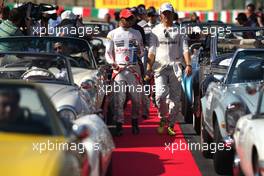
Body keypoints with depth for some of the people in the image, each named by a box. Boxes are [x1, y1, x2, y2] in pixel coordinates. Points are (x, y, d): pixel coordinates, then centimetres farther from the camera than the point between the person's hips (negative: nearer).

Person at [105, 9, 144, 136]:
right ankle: (119, 124, -2)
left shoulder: (136, 33, 13)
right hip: (119, 68, -2)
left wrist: (139, 52, -9)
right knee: (119, 98, -6)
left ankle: (135, 122, 16)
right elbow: (108, 52, 9)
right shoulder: (112, 34, 7)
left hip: (133, 68, 2)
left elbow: (141, 52, 14)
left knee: (136, 97, 1)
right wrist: (113, 64, -7)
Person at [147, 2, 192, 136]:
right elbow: (152, 51, 10)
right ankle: (162, 119, 3)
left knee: (175, 98, 0)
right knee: (161, 94, -17)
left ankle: (171, 125, 9)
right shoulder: (156, 31, 11)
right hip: (160, 66, -1)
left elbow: (185, 49, 4)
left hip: (175, 66, 1)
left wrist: (188, 65, -8)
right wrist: (149, 67, 1)